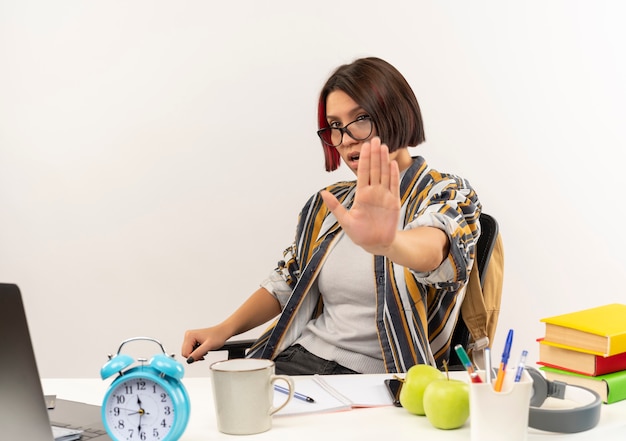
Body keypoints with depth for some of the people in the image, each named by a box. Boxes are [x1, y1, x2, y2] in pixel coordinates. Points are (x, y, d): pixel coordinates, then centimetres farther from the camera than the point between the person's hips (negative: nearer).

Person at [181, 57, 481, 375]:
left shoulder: (449, 195, -4)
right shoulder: (329, 204, 15)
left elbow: (432, 249, -29)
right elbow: (285, 283, 23)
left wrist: (386, 244, -53)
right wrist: (225, 329, 4)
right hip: (298, 360, 6)